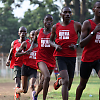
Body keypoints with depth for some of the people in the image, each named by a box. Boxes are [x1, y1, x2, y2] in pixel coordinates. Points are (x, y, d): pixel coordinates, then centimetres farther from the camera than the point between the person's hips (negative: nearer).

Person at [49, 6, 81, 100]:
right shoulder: (55, 27, 7)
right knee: (65, 81, -19)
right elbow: (51, 40, 20)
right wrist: (55, 45, -2)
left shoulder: (76, 25, 2)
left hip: (72, 56, 2)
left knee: (69, 83, 9)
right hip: (60, 56, -2)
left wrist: (76, 45, -7)